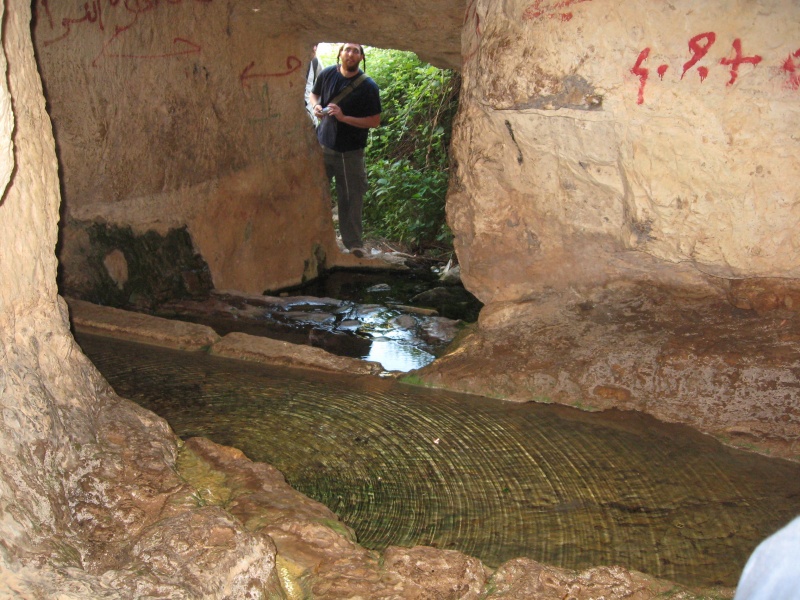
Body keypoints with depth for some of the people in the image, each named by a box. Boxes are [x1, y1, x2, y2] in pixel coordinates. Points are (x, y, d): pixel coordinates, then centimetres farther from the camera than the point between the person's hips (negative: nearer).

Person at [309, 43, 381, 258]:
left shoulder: (368, 86, -10)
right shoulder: (327, 74, -1)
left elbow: (375, 121, -11)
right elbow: (314, 94, 18)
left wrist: (344, 117, -20)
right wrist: (316, 106, -6)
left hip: (351, 151, -2)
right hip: (323, 145, 2)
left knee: (352, 198, 5)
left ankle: (353, 242, 19)